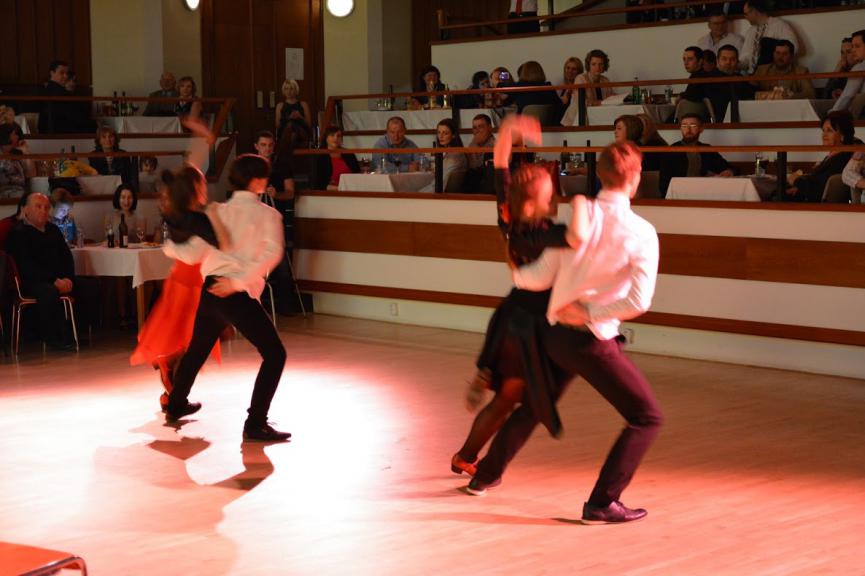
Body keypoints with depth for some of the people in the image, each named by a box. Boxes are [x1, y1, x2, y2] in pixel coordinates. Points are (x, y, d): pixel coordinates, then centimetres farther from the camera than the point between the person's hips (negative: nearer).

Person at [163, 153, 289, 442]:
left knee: (197, 348, 28)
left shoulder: (219, 212, 12)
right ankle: (255, 424, -9)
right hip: (238, 296, -7)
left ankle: (176, 405, 47)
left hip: (209, 291, 7)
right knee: (274, 354, -1)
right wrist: (239, 282, -19)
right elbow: (272, 251, -19)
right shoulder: (266, 214, -1)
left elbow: (192, 254, 7)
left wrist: (170, 247, 27)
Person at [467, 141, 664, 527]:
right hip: (592, 340, -6)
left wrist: (514, 273, 18)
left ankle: (486, 475, 43)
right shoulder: (641, 233, -13)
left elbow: (541, 278, -2)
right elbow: (639, 301, -22)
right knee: (647, 417, 4)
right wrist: (590, 313, -11)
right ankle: (602, 503, -3)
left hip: (555, 333, 6)